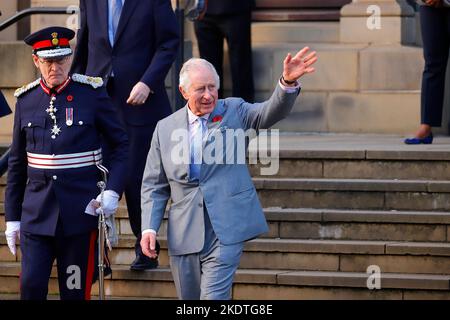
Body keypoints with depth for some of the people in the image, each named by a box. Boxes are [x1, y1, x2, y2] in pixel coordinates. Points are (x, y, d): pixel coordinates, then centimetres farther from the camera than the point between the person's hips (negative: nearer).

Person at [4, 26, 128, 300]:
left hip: (80, 212, -2)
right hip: (36, 213, 2)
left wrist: (113, 191, -11)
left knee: (76, 290, 3)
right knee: (31, 286, -5)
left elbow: (121, 145, 3)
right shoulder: (26, 100, 5)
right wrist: (12, 217, 10)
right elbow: (17, 164, 11)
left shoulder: (93, 94, -3)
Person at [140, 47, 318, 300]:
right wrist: (149, 228, -2)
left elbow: (272, 112, -13)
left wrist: (288, 82, -33)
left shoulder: (234, 112, 4)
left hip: (226, 230, -3)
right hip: (184, 236, 3)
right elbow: (154, 186, 10)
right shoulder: (166, 128, 7)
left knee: (214, 297, -13)